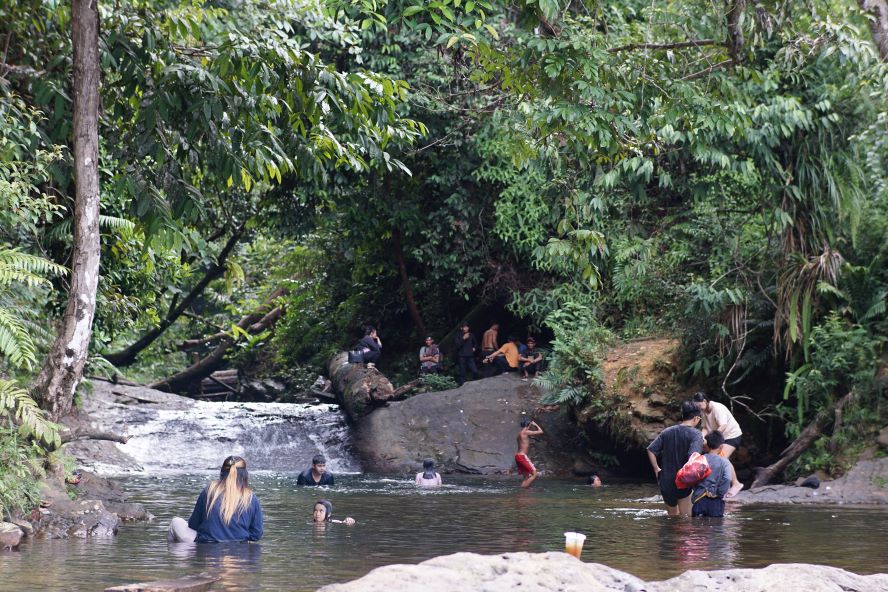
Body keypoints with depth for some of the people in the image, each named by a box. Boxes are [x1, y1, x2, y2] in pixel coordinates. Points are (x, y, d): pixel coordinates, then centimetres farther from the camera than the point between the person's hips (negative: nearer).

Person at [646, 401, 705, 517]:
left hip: (665, 482, 5)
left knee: (672, 515, 22)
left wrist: (656, 469, 14)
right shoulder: (695, 434, -10)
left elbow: (651, 450, 6)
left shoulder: (667, 432, 7)